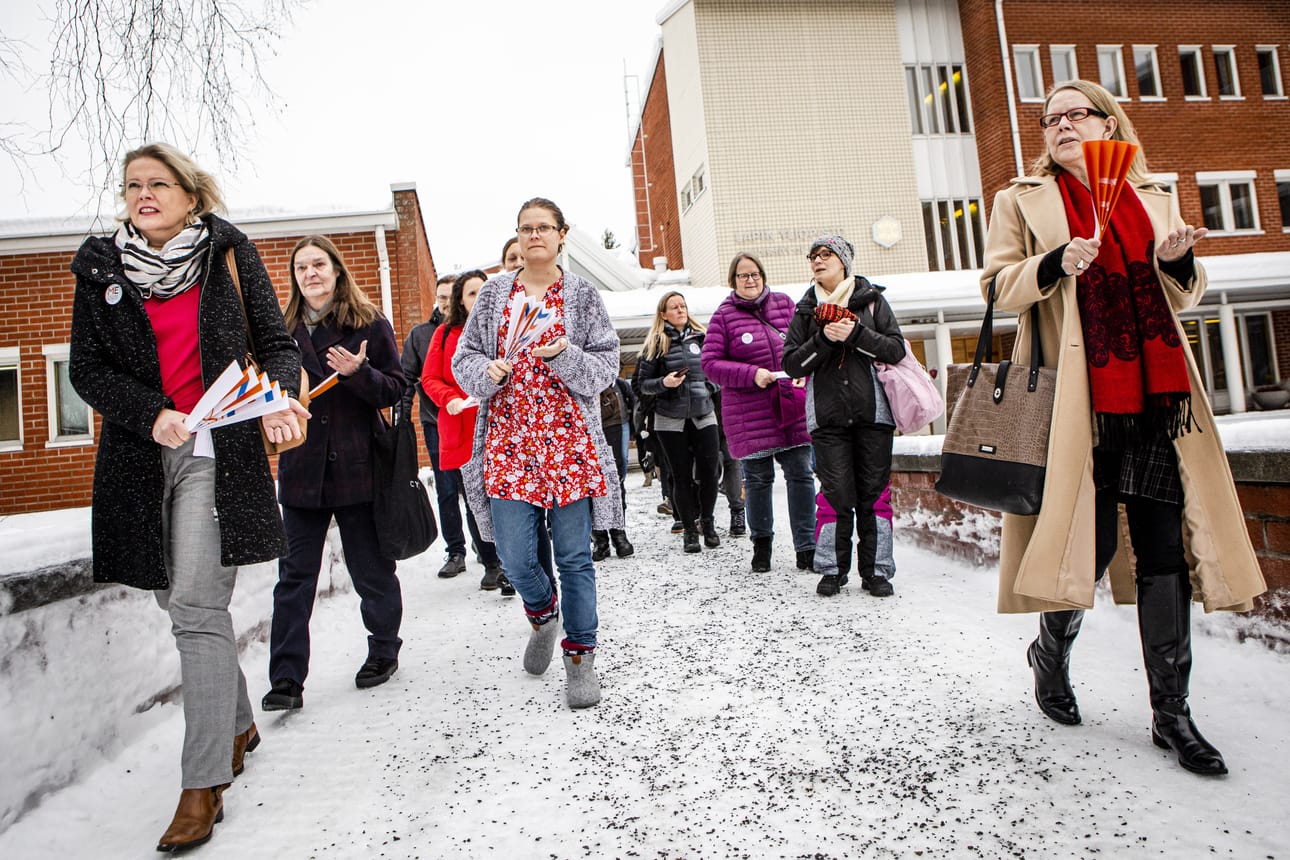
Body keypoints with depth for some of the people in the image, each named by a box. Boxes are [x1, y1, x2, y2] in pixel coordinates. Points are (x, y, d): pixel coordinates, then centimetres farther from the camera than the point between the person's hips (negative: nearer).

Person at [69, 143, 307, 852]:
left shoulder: (229, 254, 4)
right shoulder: (100, 266, 9)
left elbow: (277, 345, 5)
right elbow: (87, 368, 6)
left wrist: (280, 399, -15)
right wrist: (152, 414, -12)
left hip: (220, 449, -4)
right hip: (140, 455, 4)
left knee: (197, 607, -10)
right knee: (180, 603, 12)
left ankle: (204, 785, -2)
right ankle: (239, 724, 33)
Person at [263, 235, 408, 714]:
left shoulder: (370, 325, 0)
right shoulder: (284, 329, 10)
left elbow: (397, 389, -4)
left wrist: (358, 373, -21)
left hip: (357, 467, -3)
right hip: (301, 469, 3)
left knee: (370, 567, 9)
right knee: (295, 574, 4)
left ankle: (383, 651, 28)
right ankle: (286, 679, 10)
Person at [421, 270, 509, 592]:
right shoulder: (446, 333, 7)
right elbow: (429, 378, 6)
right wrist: (449, 398, -12)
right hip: (460, 435, 2)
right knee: (474, 504, 10)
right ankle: (490, 564, 27)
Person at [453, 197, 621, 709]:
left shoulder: (582, 294, 6)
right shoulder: (494, 293, 11)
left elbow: (607, 366, 2)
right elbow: (463, 359, 11)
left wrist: (565, 356, -16)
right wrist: (488, 371, -10)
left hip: (569, 442, -1)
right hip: (508, 443, 2)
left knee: (574, 556, 2)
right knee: (516, 558, 0)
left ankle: (580, 655, 20)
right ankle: (543, 613, 34)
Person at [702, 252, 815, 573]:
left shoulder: (784, 304, 11)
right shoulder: (724, 316, 0)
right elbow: (710, 363, -4)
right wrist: (751, 374, -14)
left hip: (793, 408, 3)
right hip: (750, 413, -3)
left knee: (801, 474, 1)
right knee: (758, 478, 5)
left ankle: (807, 548, 12)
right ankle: (761, 542, 26)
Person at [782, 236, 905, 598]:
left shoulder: (872, 299, 9)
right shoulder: (806, 309, 11)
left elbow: (896, 349, -1)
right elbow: (791, 364, 2)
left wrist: (855, 334, -13)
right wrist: (824, 339, -13)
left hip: (872, 412, 0)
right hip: (828, 416, 0)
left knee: (873, 494, 2)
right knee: (837, 496, -4)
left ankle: (873, 570, 13)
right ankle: (833, 569, 11)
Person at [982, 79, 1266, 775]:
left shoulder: (1152, 199, 19)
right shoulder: (1022, 201, 8)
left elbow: (1181, 296, 23)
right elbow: (998, 286, 1)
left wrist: (1179, 261, 1)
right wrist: (1055, 263, -16)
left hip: (1158, 397, 4)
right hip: (1080, 403, -4)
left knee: (1165, 548, 3)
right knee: (1092, 542, -2)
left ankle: (1171, 714, 14)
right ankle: (1051, 651, 28)